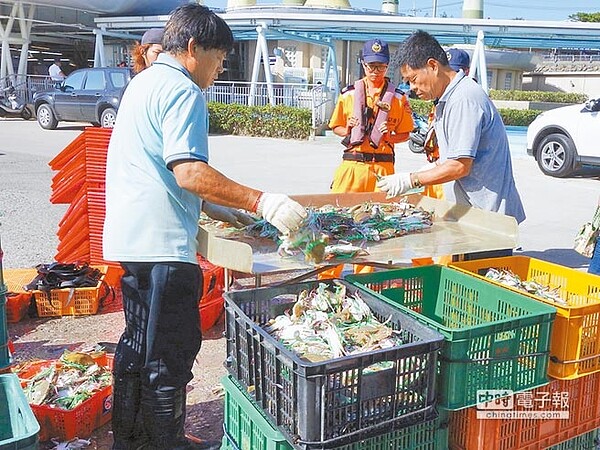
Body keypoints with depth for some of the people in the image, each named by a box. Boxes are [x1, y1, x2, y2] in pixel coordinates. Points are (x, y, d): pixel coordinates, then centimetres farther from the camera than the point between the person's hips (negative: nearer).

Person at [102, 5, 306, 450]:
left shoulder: (143, 82, 18)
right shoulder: (182, 90, -13)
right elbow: (189, 173, -25)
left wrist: (213, 207, 21)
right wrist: (261, 201, -24)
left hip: (131, 239, 11)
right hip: (162, 245, -11)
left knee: (140, 344, 21)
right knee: (170, 355, 1)